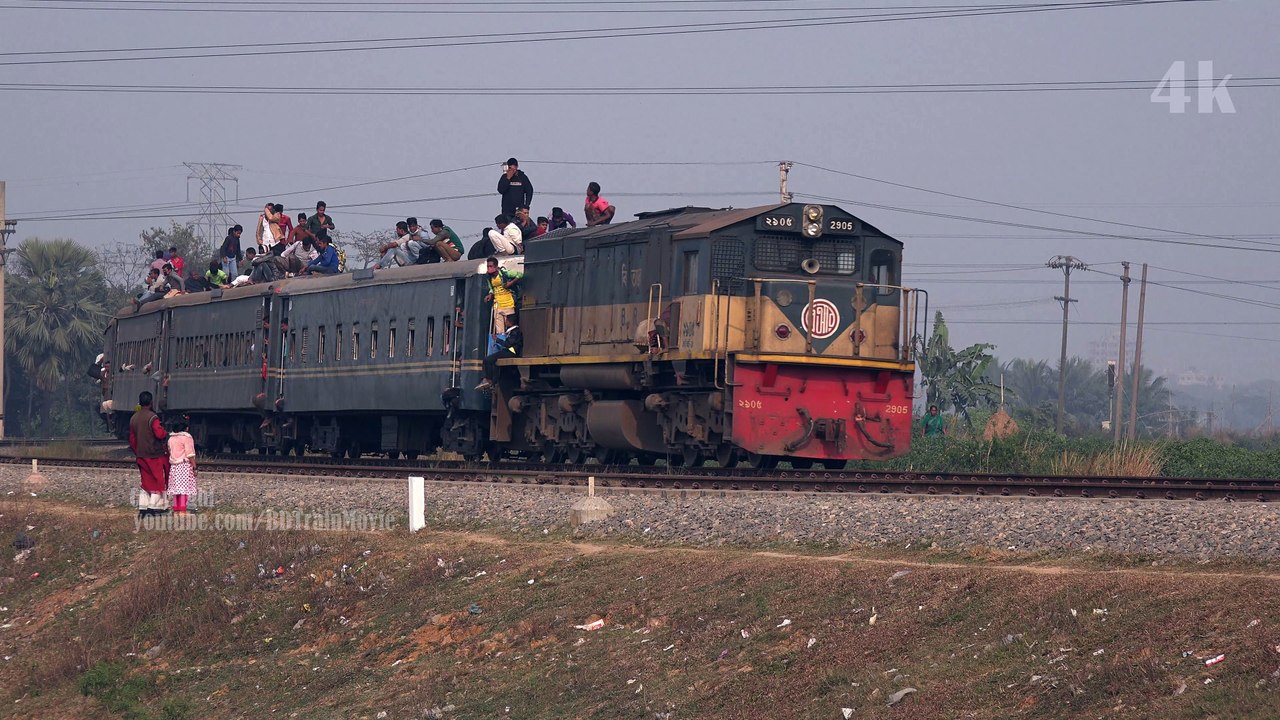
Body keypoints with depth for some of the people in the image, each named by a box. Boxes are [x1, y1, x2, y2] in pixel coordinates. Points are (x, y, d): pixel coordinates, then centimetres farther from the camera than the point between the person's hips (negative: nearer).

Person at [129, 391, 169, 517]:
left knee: (145, 483, 12)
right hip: (155, 455, -6)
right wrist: (166, 434, -3)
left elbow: (132, 440, 13)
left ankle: (142, 508, 6)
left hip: (141, 455, 6)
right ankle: (153, 506, -3)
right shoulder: (152, 417, -15)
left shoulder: (133, 418, 8)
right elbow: (159, 433, -25)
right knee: (158, 482, 3)